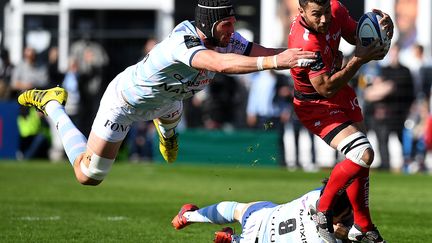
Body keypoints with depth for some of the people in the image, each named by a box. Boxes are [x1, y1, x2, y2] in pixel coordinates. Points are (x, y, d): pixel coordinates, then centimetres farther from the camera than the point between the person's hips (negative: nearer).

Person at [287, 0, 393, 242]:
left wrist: (383, 28, -15)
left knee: (360, 159, 15)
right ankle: (323, 212, -4)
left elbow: (357, 36, 6)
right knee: (363, 154, -22)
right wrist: (359, 60, -31)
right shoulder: (306, 42, -35)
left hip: (342, 95, 8)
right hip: (317, 106, -8)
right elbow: (326, 88, -30)